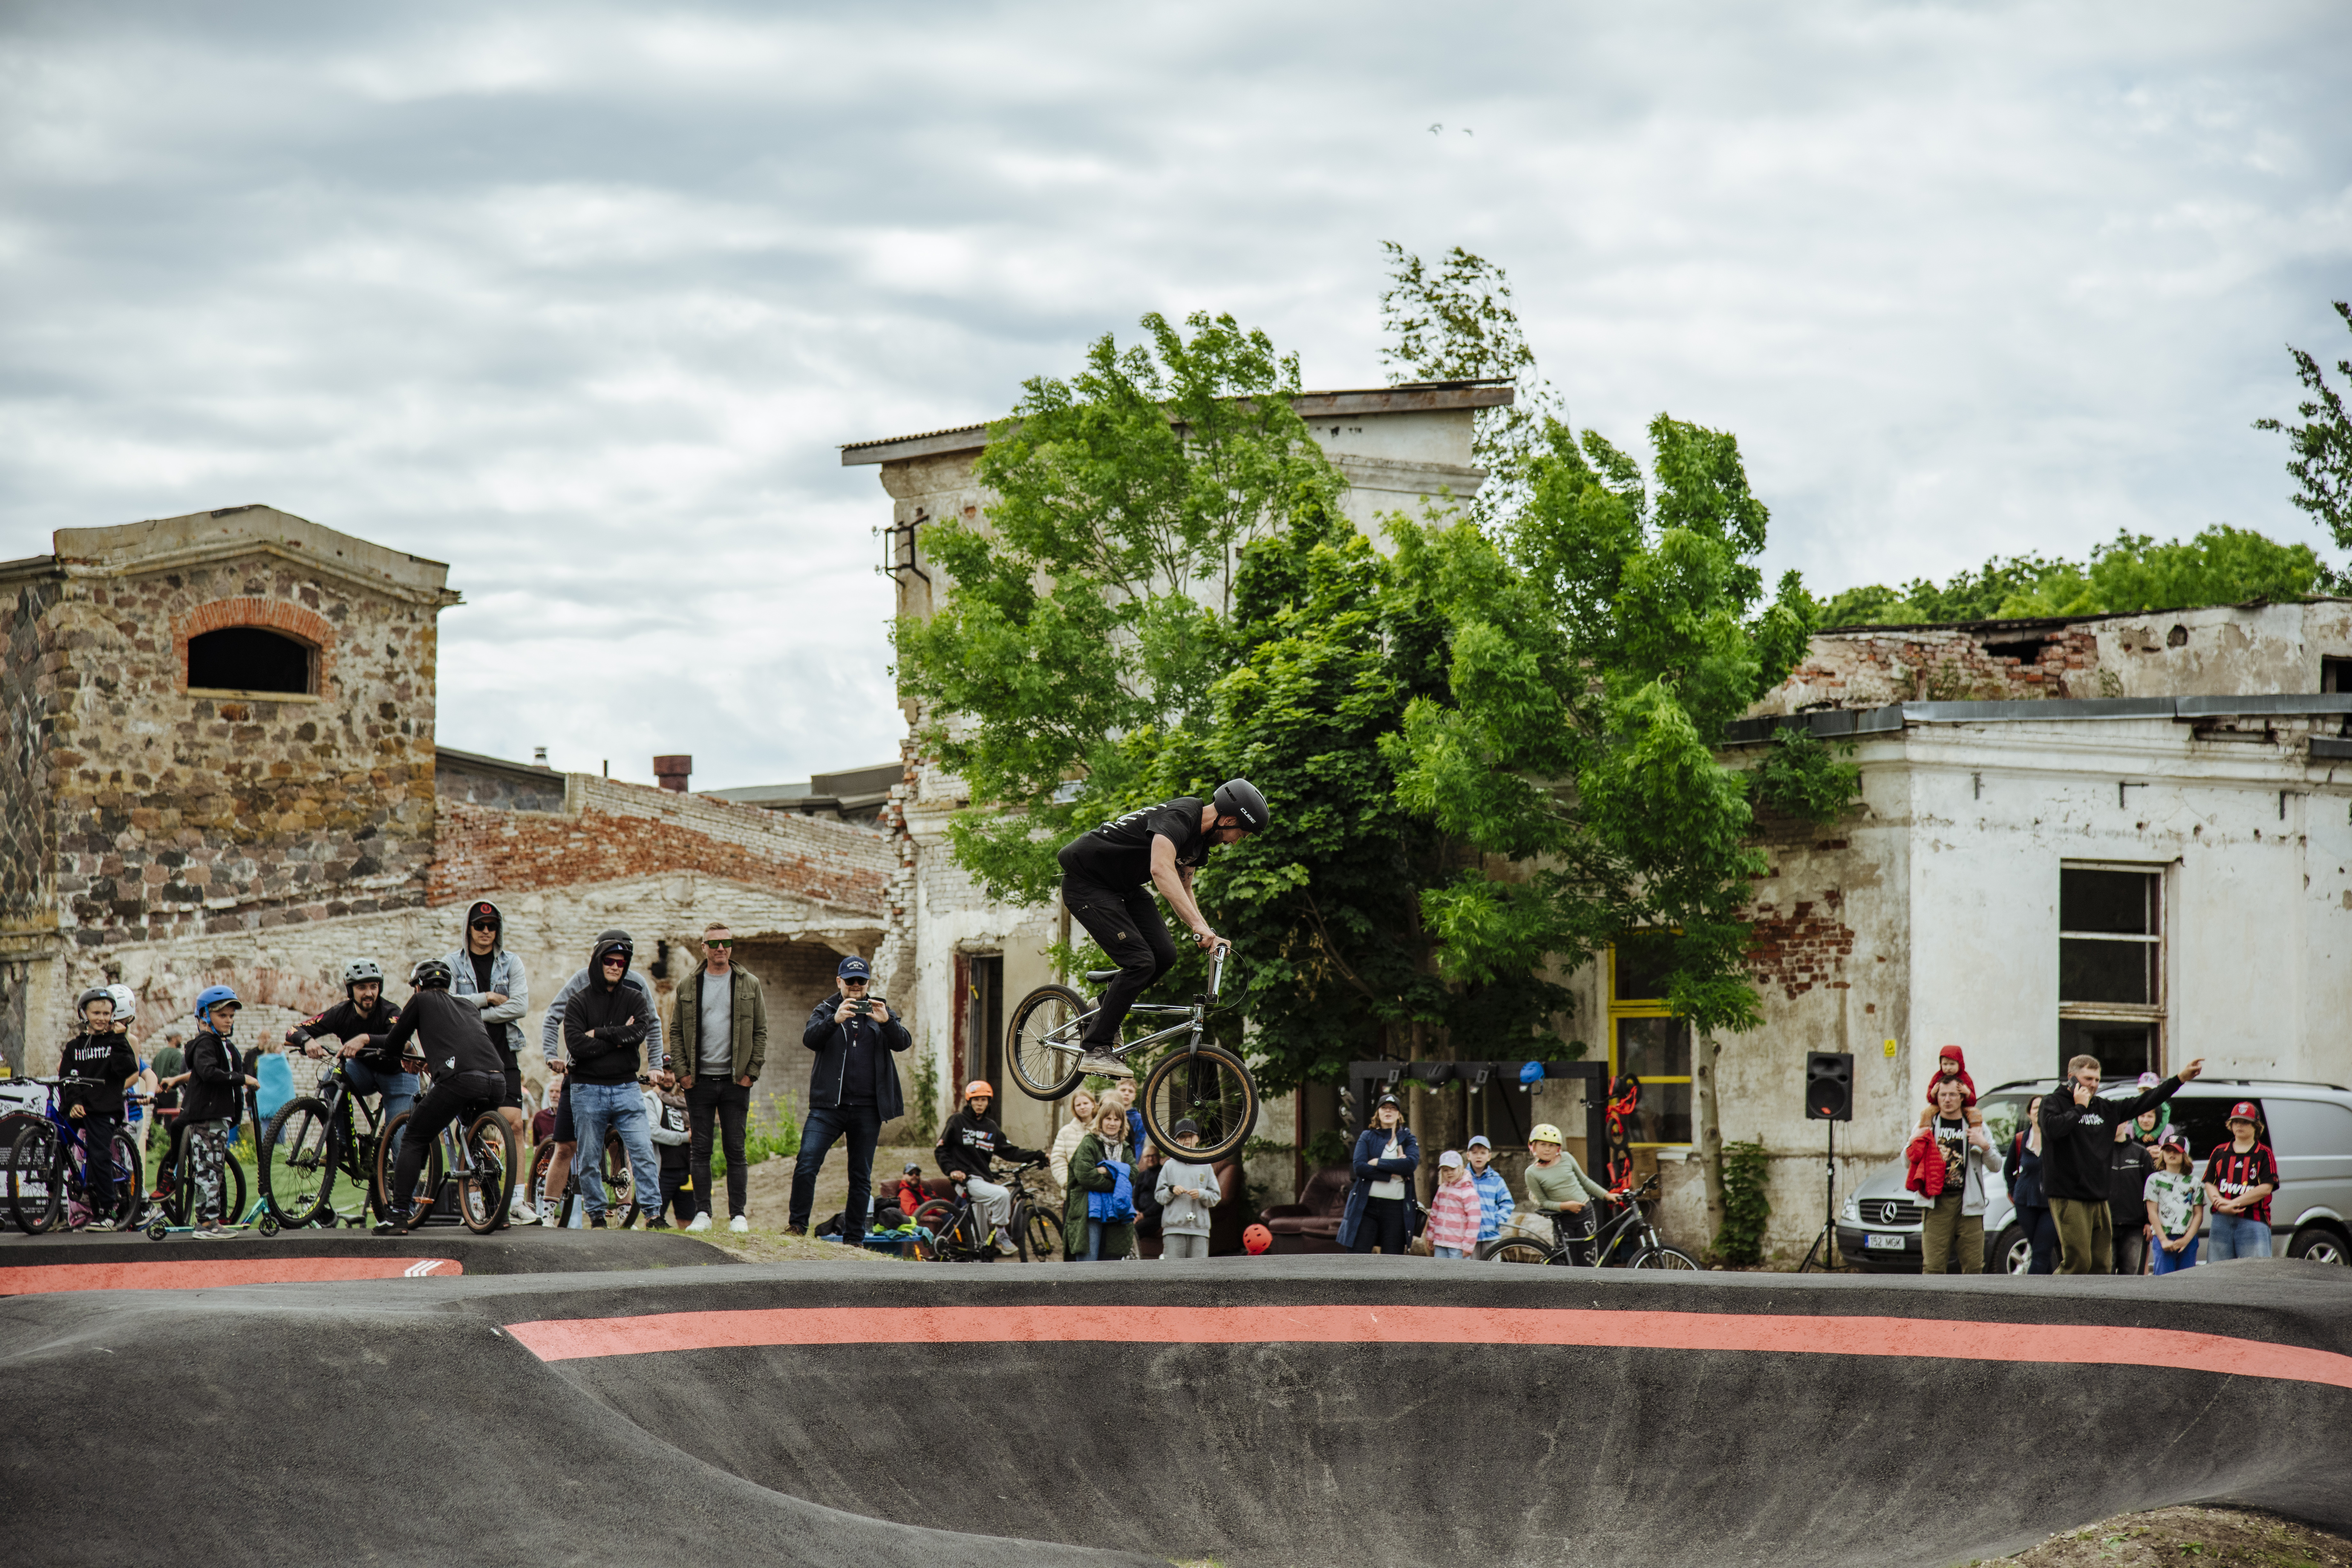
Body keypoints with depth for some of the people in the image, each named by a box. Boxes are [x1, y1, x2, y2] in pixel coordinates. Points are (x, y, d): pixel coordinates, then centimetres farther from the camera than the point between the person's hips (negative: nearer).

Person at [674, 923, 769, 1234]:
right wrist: (682, 1071, -2)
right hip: (699, 1080, 1)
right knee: (701, 1150, 2)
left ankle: (738, 1214, 5)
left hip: (736, 1080, -1)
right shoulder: (689, 987, 7)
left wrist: (752, 1072, -3)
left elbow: (761, 1032, 6)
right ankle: (702, 1213, 7)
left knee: (735, 1150, 1)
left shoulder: (750, 985, 5)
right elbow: (677, 1033, 9)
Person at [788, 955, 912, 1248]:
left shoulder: (881, 1011, 12)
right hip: (828, 1105, -2)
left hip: (867, 1109, 2)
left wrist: (887, 1022, -25)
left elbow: (903, 1042, -4)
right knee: (806, 1164, -15)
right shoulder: (826, 1010, 8)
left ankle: (854, 1239, 11)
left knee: (861, 1177, 5)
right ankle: (797, 1225, -5)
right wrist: (835, 1020, -30)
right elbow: (810, 1039, -11)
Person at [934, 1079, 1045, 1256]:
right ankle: (1001, 1235, -16)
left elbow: (1009, 1151, 13)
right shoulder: (958, 1122, 0)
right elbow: (941, 1150, 2)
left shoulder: (990, 1127, 14)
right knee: (1002, 1194, -28)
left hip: (985, 1179, 6)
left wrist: (1037, 1156, 5)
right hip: (967, 1179, -6)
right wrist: (951, 1170, -14)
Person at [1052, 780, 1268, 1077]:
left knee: (1164, 954, -5)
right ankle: (1096, 1051, -10)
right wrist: (1199, 925, -49)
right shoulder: (1178, 817, -27)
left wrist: (1209, 937, -1)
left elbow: (1182, 890, 13)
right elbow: (1161, 869, -43)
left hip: (1123, 886, 9)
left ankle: (1106, 1006, 19)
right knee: (1141, 962, -18)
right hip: (1086, 882, -9)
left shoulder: (1202, 837, 4)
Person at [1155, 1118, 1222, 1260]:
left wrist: (1201, 1194, -9)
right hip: (1174, 1228, -1)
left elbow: (1216, 1197, 10)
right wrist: (1171, 1190, -10)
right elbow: (1159, 1196, 9)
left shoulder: (1206, 1166, 13)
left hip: (1199, 1227, 1)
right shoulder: (1169, 1166, 11)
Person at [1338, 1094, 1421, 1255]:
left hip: (1396, 1207, 1)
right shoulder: (1367, 1137, 9)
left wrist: (1378, 1162, -9)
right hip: (1366, 1205, -1)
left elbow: (1411, 1164, -11)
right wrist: (1392, 1174, -12)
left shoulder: (1408, 1139, 10)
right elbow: (1359, 1167, -8)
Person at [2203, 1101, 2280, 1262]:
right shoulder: (2220, 1153, 15)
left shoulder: (2264, 1154, 5)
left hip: (2253, 1221, -4)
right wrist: (2221, 1205, -12)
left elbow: (2266, 1188, -5)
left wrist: (2234, 1203, -11)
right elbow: (2210, 1184, 9)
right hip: (2221, 1221, 4)